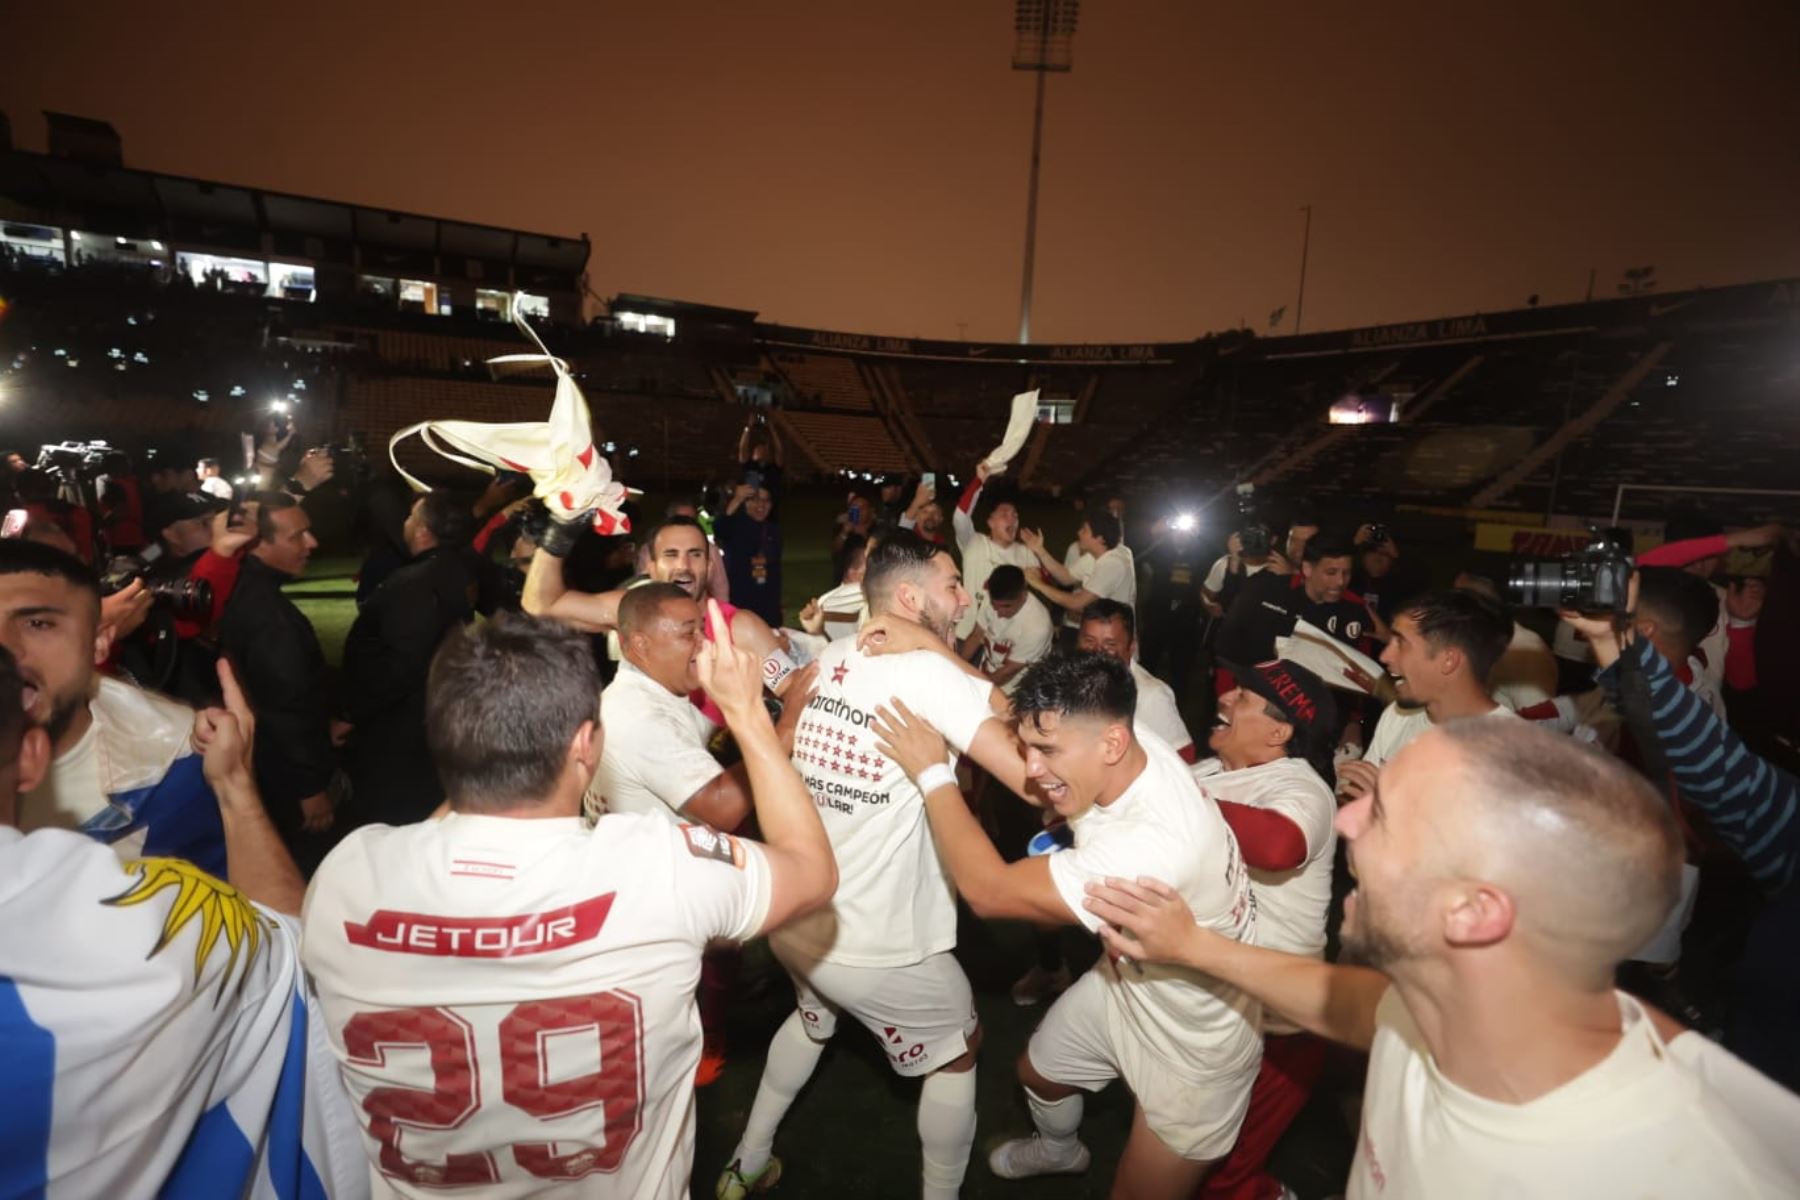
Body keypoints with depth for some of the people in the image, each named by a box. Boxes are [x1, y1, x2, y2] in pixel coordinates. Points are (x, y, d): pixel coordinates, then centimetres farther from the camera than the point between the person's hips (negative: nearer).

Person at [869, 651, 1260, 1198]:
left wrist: (931, 772, -29)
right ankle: (1060, 1151, 60)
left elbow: (988, 890, -38)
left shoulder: (1155, 845, -45)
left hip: (1195, 1043, -7)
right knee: (1036, 1071, 28)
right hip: (1127, 983, 8)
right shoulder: (1121, 750, -22)